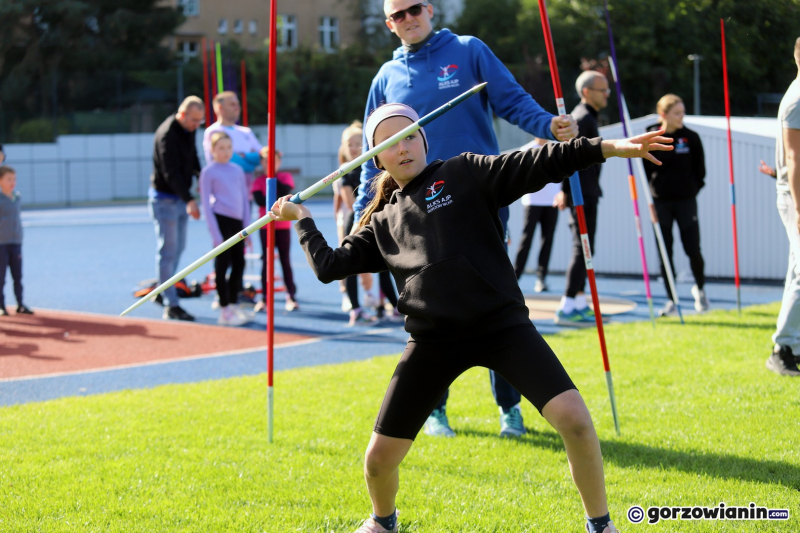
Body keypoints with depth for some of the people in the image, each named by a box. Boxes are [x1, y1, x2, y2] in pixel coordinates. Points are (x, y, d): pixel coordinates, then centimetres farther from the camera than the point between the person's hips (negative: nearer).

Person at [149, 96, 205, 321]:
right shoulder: (167, 135, -21)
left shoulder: (189, 130, 6)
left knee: (178, 248, 14)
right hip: (165, 198, -9)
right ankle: (171, 305, -9)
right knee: (168, 251, -9)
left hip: (181, 198, 9)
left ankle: (163, 291, 25)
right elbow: (171, 173, -28)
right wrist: (189, 200, -34)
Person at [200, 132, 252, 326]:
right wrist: (215, 233, -10)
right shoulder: (209, 172, -2)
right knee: (222, 264, -3)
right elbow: (206, 204, -4)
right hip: (221, 220, -6)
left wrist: (247, 226, 10)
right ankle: (224, 311, 2)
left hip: (237, 222, 6)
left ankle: (233, 305, 18)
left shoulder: (237, 170, 13)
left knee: (239, 264, 7)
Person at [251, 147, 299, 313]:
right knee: (266, 261, 2)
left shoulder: (286, 177, 2)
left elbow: (285, 191, -17)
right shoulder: (259, 181, 2)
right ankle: (264, 298, 6)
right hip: (265, 226, 0)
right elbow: (259, 199, -13)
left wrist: (272, 177, -14)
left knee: (285, 260, 3)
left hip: (283, 226, 0)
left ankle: (291, 297, 6)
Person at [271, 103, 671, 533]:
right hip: (433, 341, 3)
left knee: (573, 418, -20)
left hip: (501, 324, -3)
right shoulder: (381, 223, 17)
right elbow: (329, 266, 16)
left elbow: (537, 164, -5)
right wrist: (301, 218, 23)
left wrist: (613, 148, -14)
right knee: (379, 457, 1)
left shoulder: (464, 175, 6)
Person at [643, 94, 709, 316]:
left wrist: (693, 188, 2)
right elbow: (646, 169, 4)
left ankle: (700, 288, 23)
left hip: (686, 200, 0)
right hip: (660, 202, 0)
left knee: (693, 249, -5)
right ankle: (671, 301, 10)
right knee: (665, 253, 2)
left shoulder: (691, 137, 0)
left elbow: (700, 169, 8)